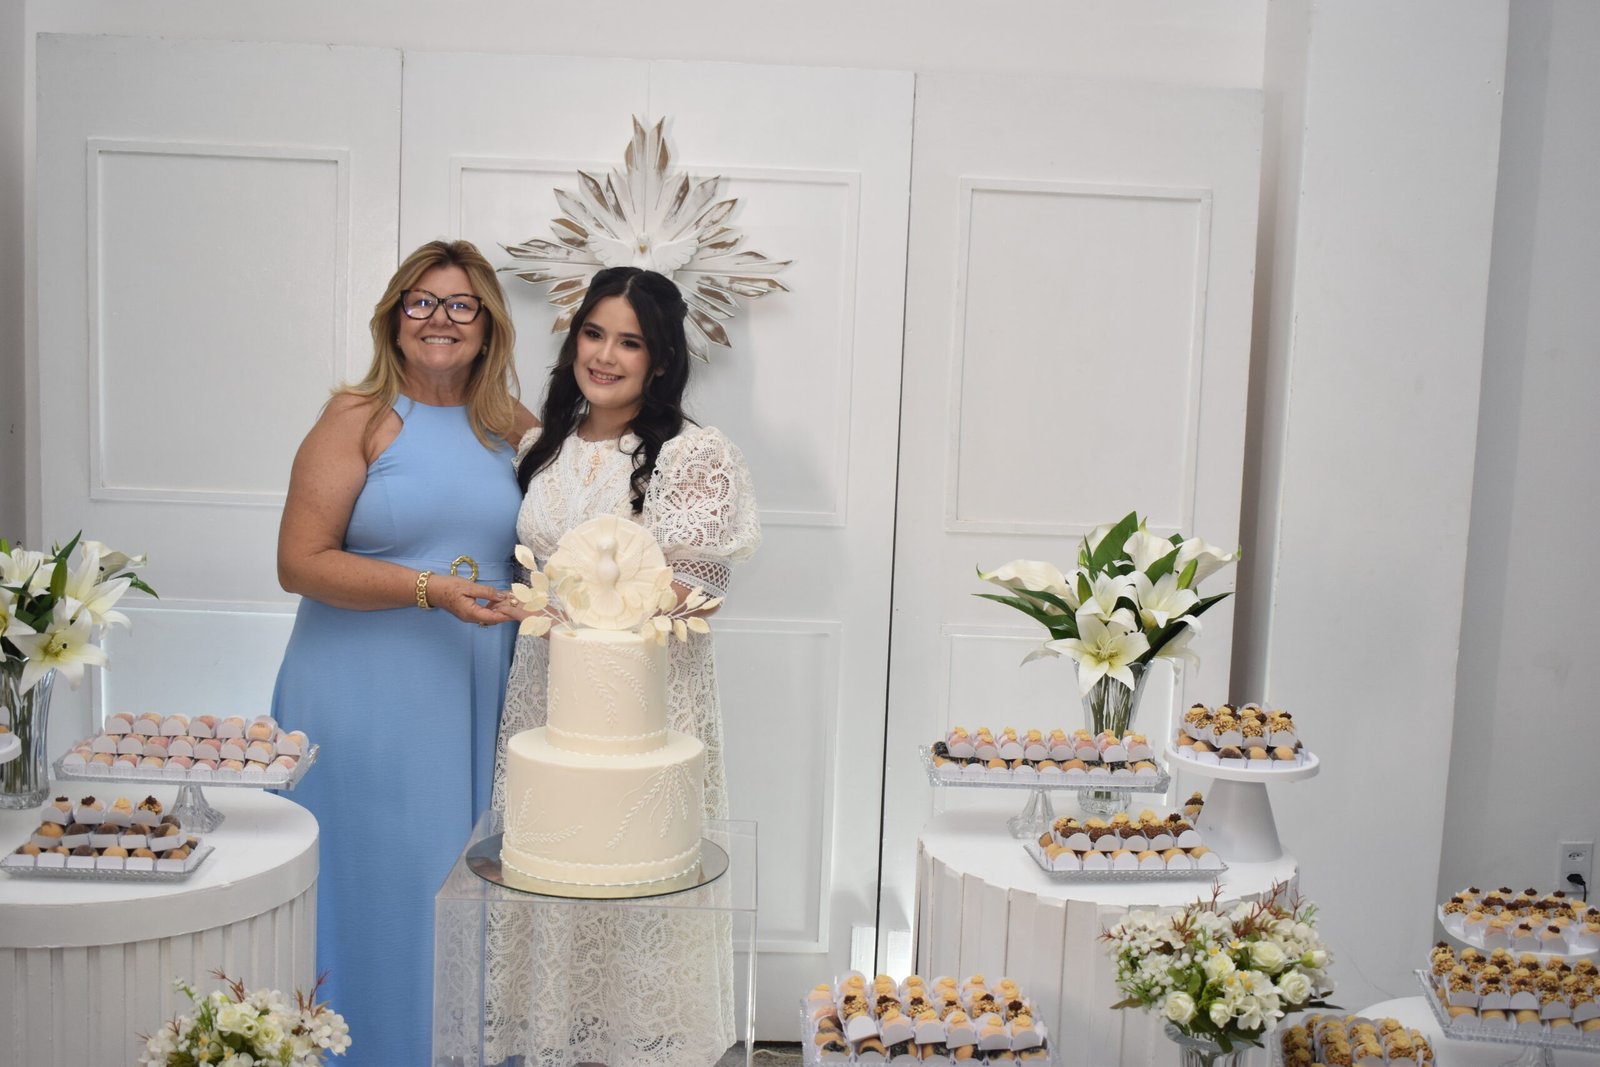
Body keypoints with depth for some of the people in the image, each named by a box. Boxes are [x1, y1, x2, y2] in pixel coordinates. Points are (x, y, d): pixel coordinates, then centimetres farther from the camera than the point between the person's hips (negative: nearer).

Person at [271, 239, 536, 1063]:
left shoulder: (515, 430, 9)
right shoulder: (359, 420, -3)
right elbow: (299, 562, -9)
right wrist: (428, 588, -17)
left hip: (476, 702, 4)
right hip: (367, 702, -3)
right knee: (375, 881, 2)